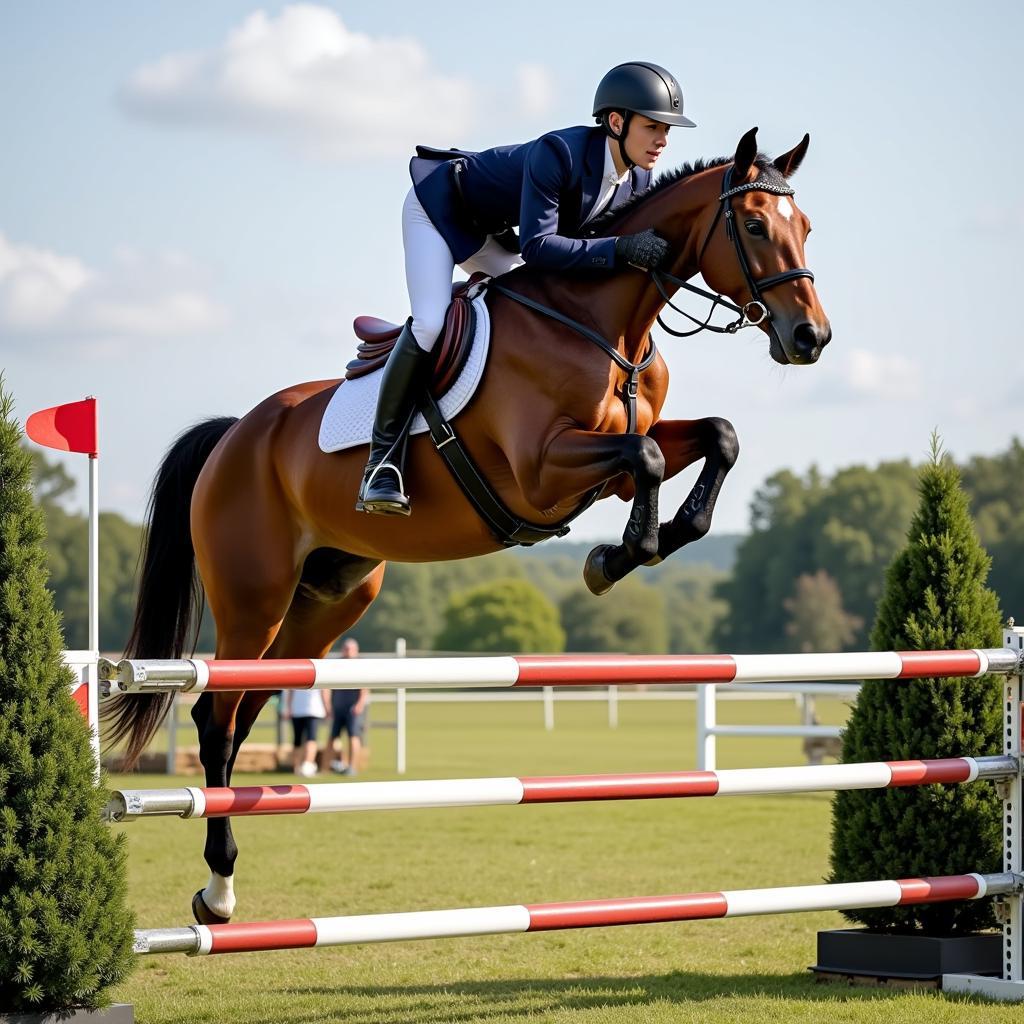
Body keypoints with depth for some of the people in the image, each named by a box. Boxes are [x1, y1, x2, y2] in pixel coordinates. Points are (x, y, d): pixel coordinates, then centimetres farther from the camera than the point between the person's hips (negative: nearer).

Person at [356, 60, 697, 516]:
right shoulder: (557, 154, -37)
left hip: (490, 232, 9)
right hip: (439, 205, -9)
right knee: (431, 322, -23)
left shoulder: (636, 180, -13)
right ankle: (382, 459, -17)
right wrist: (619, 249, -49)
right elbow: (537, 246, -41)